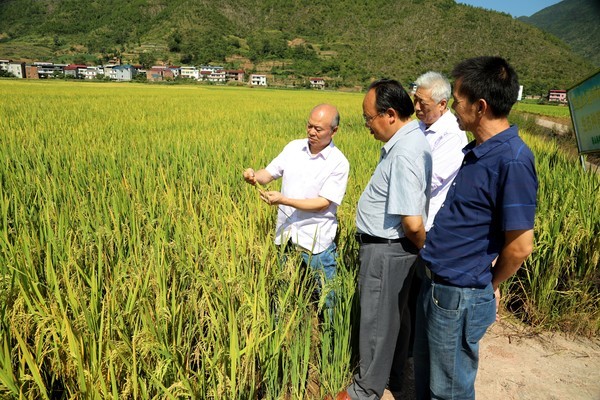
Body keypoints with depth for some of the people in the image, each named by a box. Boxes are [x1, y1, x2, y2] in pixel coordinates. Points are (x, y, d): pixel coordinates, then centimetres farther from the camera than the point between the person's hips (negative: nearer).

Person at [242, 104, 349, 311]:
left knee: (325, 299, 8)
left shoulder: (339, 163, -10)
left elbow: (323, 203, -16)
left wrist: (283, 200, -24)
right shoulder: (294, 147, 4)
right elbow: (268, 174, 5)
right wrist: (254, 175, -19)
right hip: (285, 237, 4)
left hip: (316, 242, -4)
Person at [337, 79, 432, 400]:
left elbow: (413, 223, -29)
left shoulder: (403, 155, -28)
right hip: (389, 247, 10)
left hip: (386, 251, -10)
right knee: (393, 314, 25)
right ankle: (396, 370, 47)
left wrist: (425, 251, -11)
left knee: (376, 321, 8)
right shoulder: (411, 138, 4)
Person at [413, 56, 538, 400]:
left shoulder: (512, 160, -23)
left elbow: (520, 246, -21)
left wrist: (489, 287, -6)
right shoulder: (479, 150, 5)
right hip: (436, 285, 9)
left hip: (459, 298, -8)